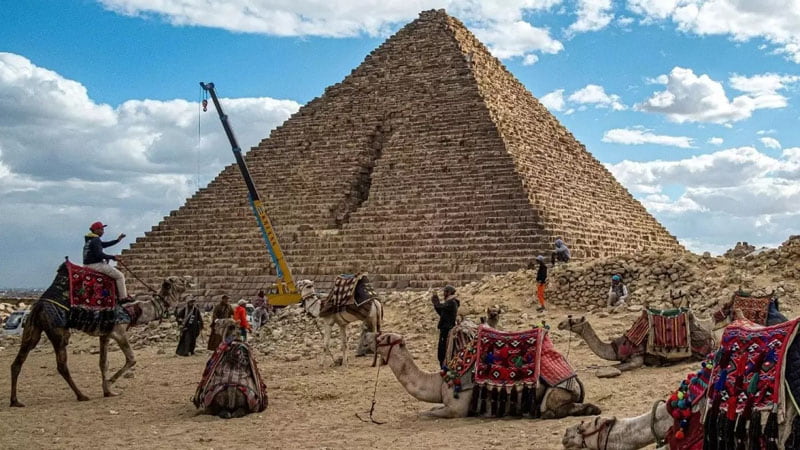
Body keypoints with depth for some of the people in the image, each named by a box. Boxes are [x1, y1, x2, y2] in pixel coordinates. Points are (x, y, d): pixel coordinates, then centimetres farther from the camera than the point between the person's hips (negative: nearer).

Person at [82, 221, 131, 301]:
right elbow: (99, 254, -25)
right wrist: (113, 257, -17)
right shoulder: (95, 240, -16)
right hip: (96, 265, -11)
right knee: (120, 276, -5)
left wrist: (118, 240, 23)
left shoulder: (90, 240, 17)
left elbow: (105, 244, 24)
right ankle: (123, 297, -6)